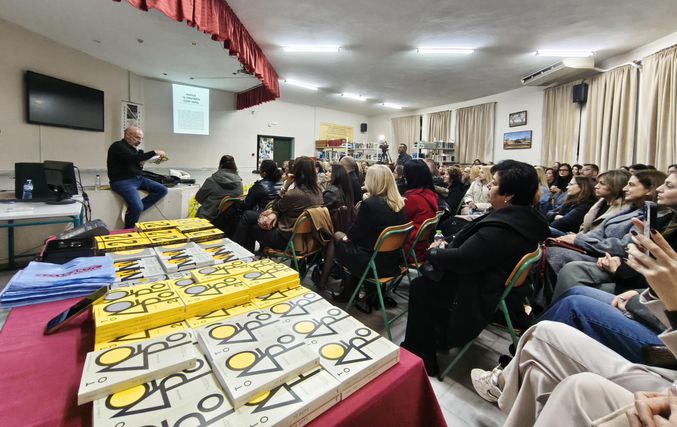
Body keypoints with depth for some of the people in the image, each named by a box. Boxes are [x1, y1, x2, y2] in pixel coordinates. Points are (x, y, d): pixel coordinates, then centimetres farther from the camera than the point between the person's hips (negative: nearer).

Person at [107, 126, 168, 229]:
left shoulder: (134, 148, 16)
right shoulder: (118, 146, -9)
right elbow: (133, 158, -26)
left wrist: (141, 165, -1)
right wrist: (155, 152, -23)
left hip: (138, 178, 9)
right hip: (122, 181, -9)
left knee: (162, 190, -6)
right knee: (138, 207, -28)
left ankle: (133, 209, -11)